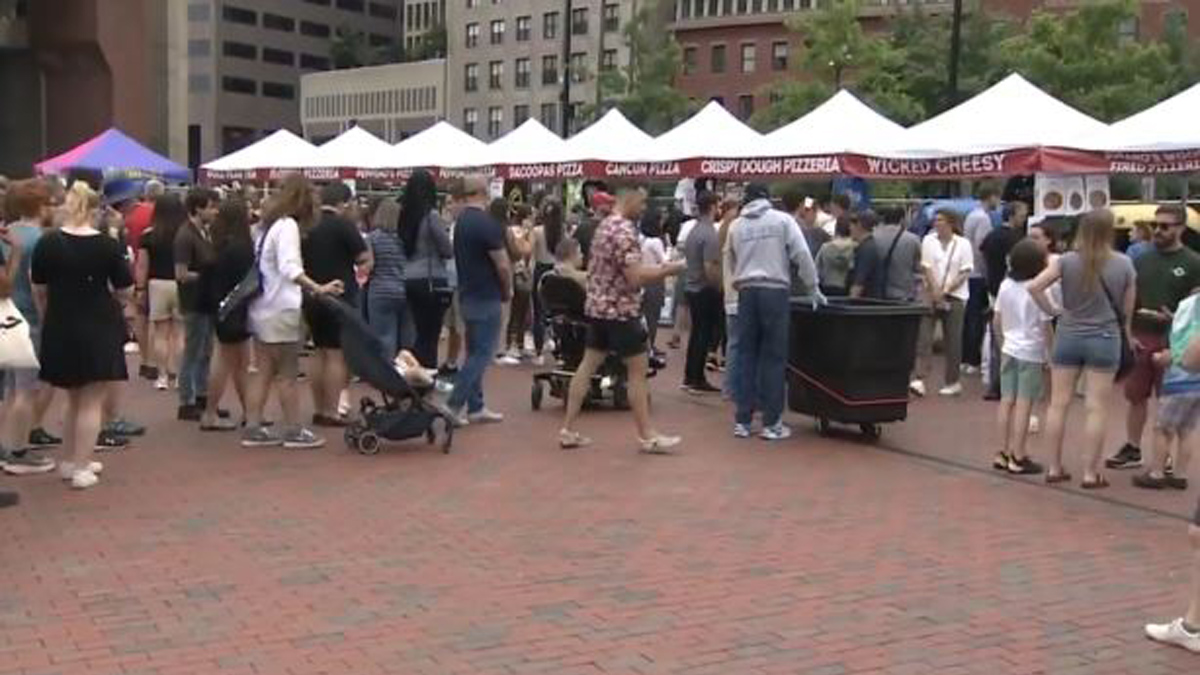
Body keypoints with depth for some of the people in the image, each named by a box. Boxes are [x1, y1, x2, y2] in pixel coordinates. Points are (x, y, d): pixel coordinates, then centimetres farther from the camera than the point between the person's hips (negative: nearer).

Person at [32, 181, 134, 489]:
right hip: (99, 328, -3)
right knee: (91, 402, 4)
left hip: (60, 329, 3)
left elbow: (38, 290, 2)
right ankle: (81, 468, 4)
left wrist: (48, 320, 17)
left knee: (74, 399, 20)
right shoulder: (107, 246, -11)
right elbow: (123, 292, -7)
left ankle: (72, 461, 27)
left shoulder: (47, 243, -4)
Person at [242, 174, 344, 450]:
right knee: (288, 374, 0)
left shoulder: (268, 225, 13)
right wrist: (318, 288, -40)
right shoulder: (288, 226, -14)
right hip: (281, 310, -8)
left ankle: (253, 429, 10)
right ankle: (293, 431, 7)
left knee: (264, 372, 10)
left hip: (261, 308, 8)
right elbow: (289, 268, -28)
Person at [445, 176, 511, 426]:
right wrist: (507, 290, 0)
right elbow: (502, 264, -18)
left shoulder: (460, 221, 8)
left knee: (475, 353, 13)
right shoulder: (486, 222, -18)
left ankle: (475, 407, 16)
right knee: (482, 354, -4)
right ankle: (453, 404, -7)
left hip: (467, 295, 9)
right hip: (486, 298, -9)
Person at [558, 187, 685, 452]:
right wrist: (669, 270, -14)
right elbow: (635, 276, -25)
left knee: (588, 365, 9)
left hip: (598, 306, 10)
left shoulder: (604, 226, 14)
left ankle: (568, 430, 9)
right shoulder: (625, 230, -18)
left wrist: (658, 270, 17)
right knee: (638, 371, -1)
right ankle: (646, 436, 5)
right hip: (621, 310, -9)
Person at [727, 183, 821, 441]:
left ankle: (742, 420, 10)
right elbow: (802, 255, -4)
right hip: (775, 290, -3)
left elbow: (731, 263, 12)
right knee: (774, 357, 1)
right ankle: (771, 423, 2)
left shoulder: (737, 226, 11)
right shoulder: (782, 220, 1)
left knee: (746, 355, 9)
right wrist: (814, 289, 2)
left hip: (746, 292, 3)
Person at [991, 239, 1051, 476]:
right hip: (1032, 353, -6)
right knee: (1024, 404, -3)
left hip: (1009, 350, 6)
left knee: (1007, 401, 10)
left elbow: (996, 321, 8)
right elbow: (1045, 326, -12)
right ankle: (1018, 457, 0)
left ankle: (1005, 453, 16)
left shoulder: (1005, 286, 3)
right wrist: (1049, 355, -2)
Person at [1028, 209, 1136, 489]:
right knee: (1096, 408, 4)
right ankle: (1090, 474, 7)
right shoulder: (1124, 264, -5)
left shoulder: (1066, 261, -7)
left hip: (1068, 336, 1)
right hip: (1104, 338, -1)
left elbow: (1034, 287, -14)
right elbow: (1127, 309, 3)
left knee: (1058, 404, 9)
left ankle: (1054, 468, 15)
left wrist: (1052, 310, -1)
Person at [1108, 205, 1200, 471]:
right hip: (1139, 339, 4)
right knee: (1136, 397, 11)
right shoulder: (1143, 260, 10)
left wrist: (1173, 319, -23)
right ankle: (1132, 450, 22)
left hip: (1170, 341, -4)